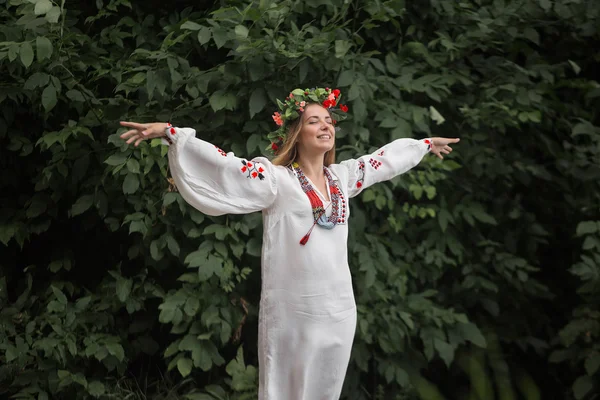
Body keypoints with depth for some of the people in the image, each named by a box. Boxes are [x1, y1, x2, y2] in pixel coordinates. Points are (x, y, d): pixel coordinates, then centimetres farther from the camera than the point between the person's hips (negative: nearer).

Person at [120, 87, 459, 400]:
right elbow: (222, 164, -17)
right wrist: (170, 133, -26)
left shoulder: (343, 176, 10)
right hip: (292, 313, -5)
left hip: (339, 310, 5)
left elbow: (386, 157, 25)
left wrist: (426, 144, 39)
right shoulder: (276, 180, -8)